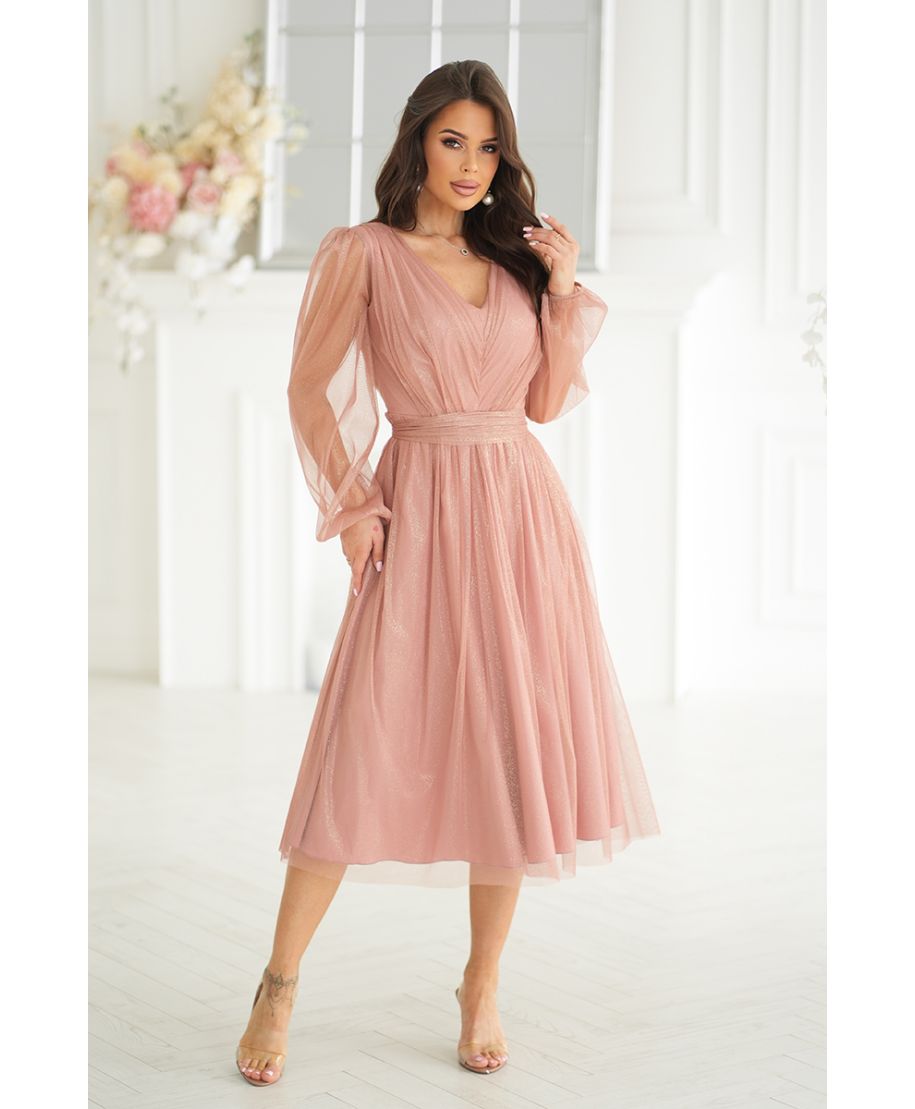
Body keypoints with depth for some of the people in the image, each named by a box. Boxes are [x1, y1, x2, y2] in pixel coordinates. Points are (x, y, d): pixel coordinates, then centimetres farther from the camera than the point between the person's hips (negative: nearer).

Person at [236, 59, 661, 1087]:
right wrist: (351, 506, -8)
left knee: (514, 750, 4)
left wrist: (567, 293, -1)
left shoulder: (515, 256, 13)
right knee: (370, 745, -6)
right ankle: (280, 984, 8)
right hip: (421, 510, -4)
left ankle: (482, 987, 17)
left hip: (523, 510, 4)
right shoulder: (362, 252, 0)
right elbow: (308, 388, 0)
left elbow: (546, 402, 10)